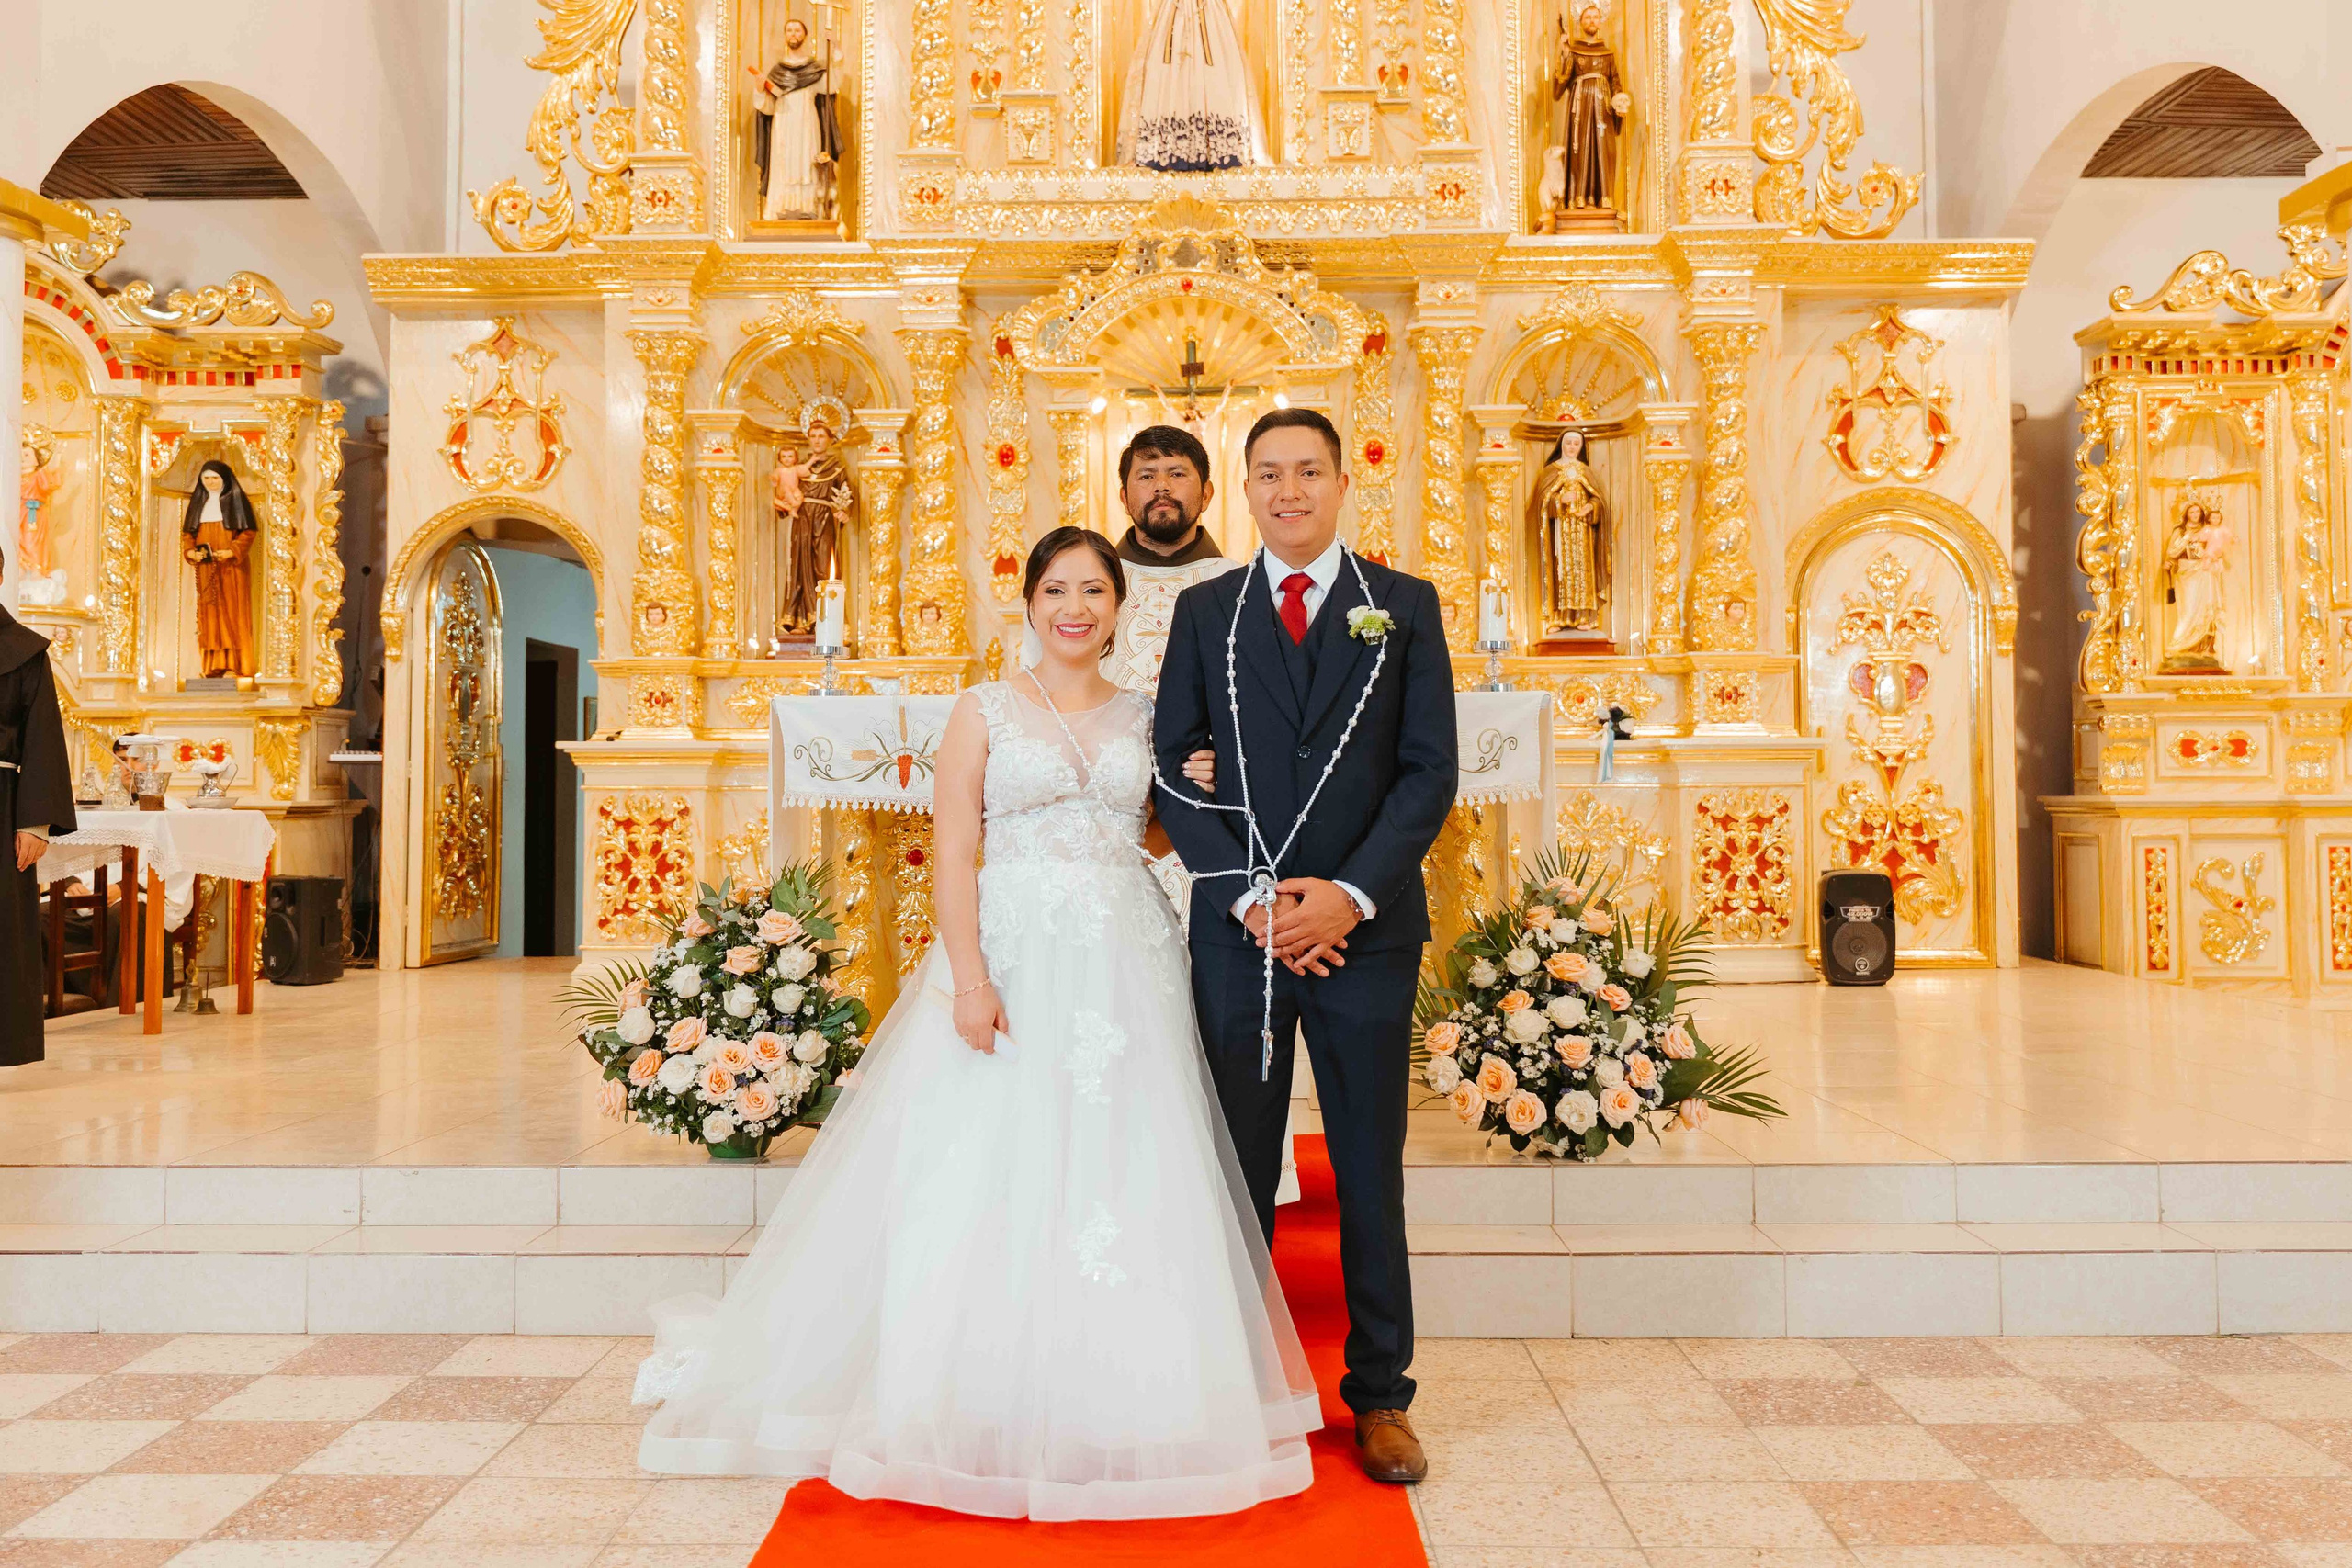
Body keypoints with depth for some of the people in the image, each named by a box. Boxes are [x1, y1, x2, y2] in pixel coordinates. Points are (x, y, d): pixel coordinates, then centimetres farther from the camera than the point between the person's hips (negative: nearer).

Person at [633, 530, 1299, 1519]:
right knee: (995, 1180, 0)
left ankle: (1113, 1416, 18)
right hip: (1016, 956, -3)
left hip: (1127, 966, 3)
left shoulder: (1142, 718, 13)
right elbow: (952, 855, -3)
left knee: (1127, 1173, 3)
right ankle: (995, 1410, 15)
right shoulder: (986, 711, 4)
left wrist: (1198, 794, 2)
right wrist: (970, 978, -14)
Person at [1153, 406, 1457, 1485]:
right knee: (1240, 1163, 9)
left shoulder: (1405, 606, 5)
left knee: (1369, 1166, 9)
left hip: (1366, 925, 0)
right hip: (1236, 928, 1)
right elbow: (1173, 770, 2)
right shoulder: (1203, 610, 7)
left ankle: (1380, 1394, 22)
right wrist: (1250, 897, -9)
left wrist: (1350, 894, -12)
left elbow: (1431, 769, -1)